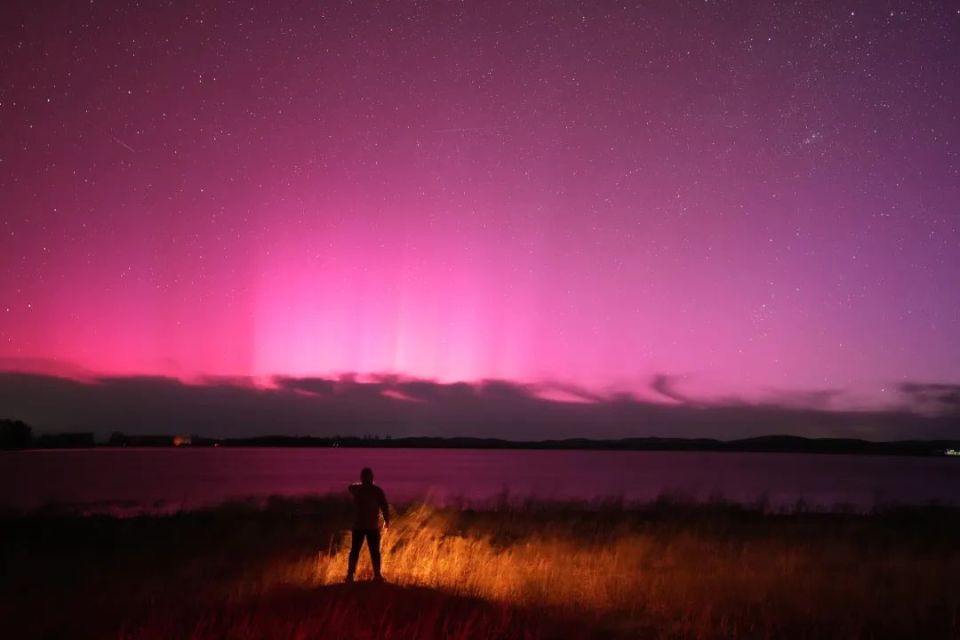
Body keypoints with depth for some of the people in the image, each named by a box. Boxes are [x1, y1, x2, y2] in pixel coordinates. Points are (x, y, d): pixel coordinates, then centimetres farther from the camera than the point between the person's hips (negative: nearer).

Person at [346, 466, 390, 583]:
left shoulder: (356, 489, -1)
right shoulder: (378, 491, -7)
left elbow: (350, 487, 24)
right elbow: (385, 507, -6)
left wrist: (361, 484, 38)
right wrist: (387, 521, 8)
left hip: (358, 526, 1)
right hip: (373, 526, -1)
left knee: (354, 551, 9)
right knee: (374, 552, 6)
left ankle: (350, 575, 6)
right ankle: (377, 575, 7)